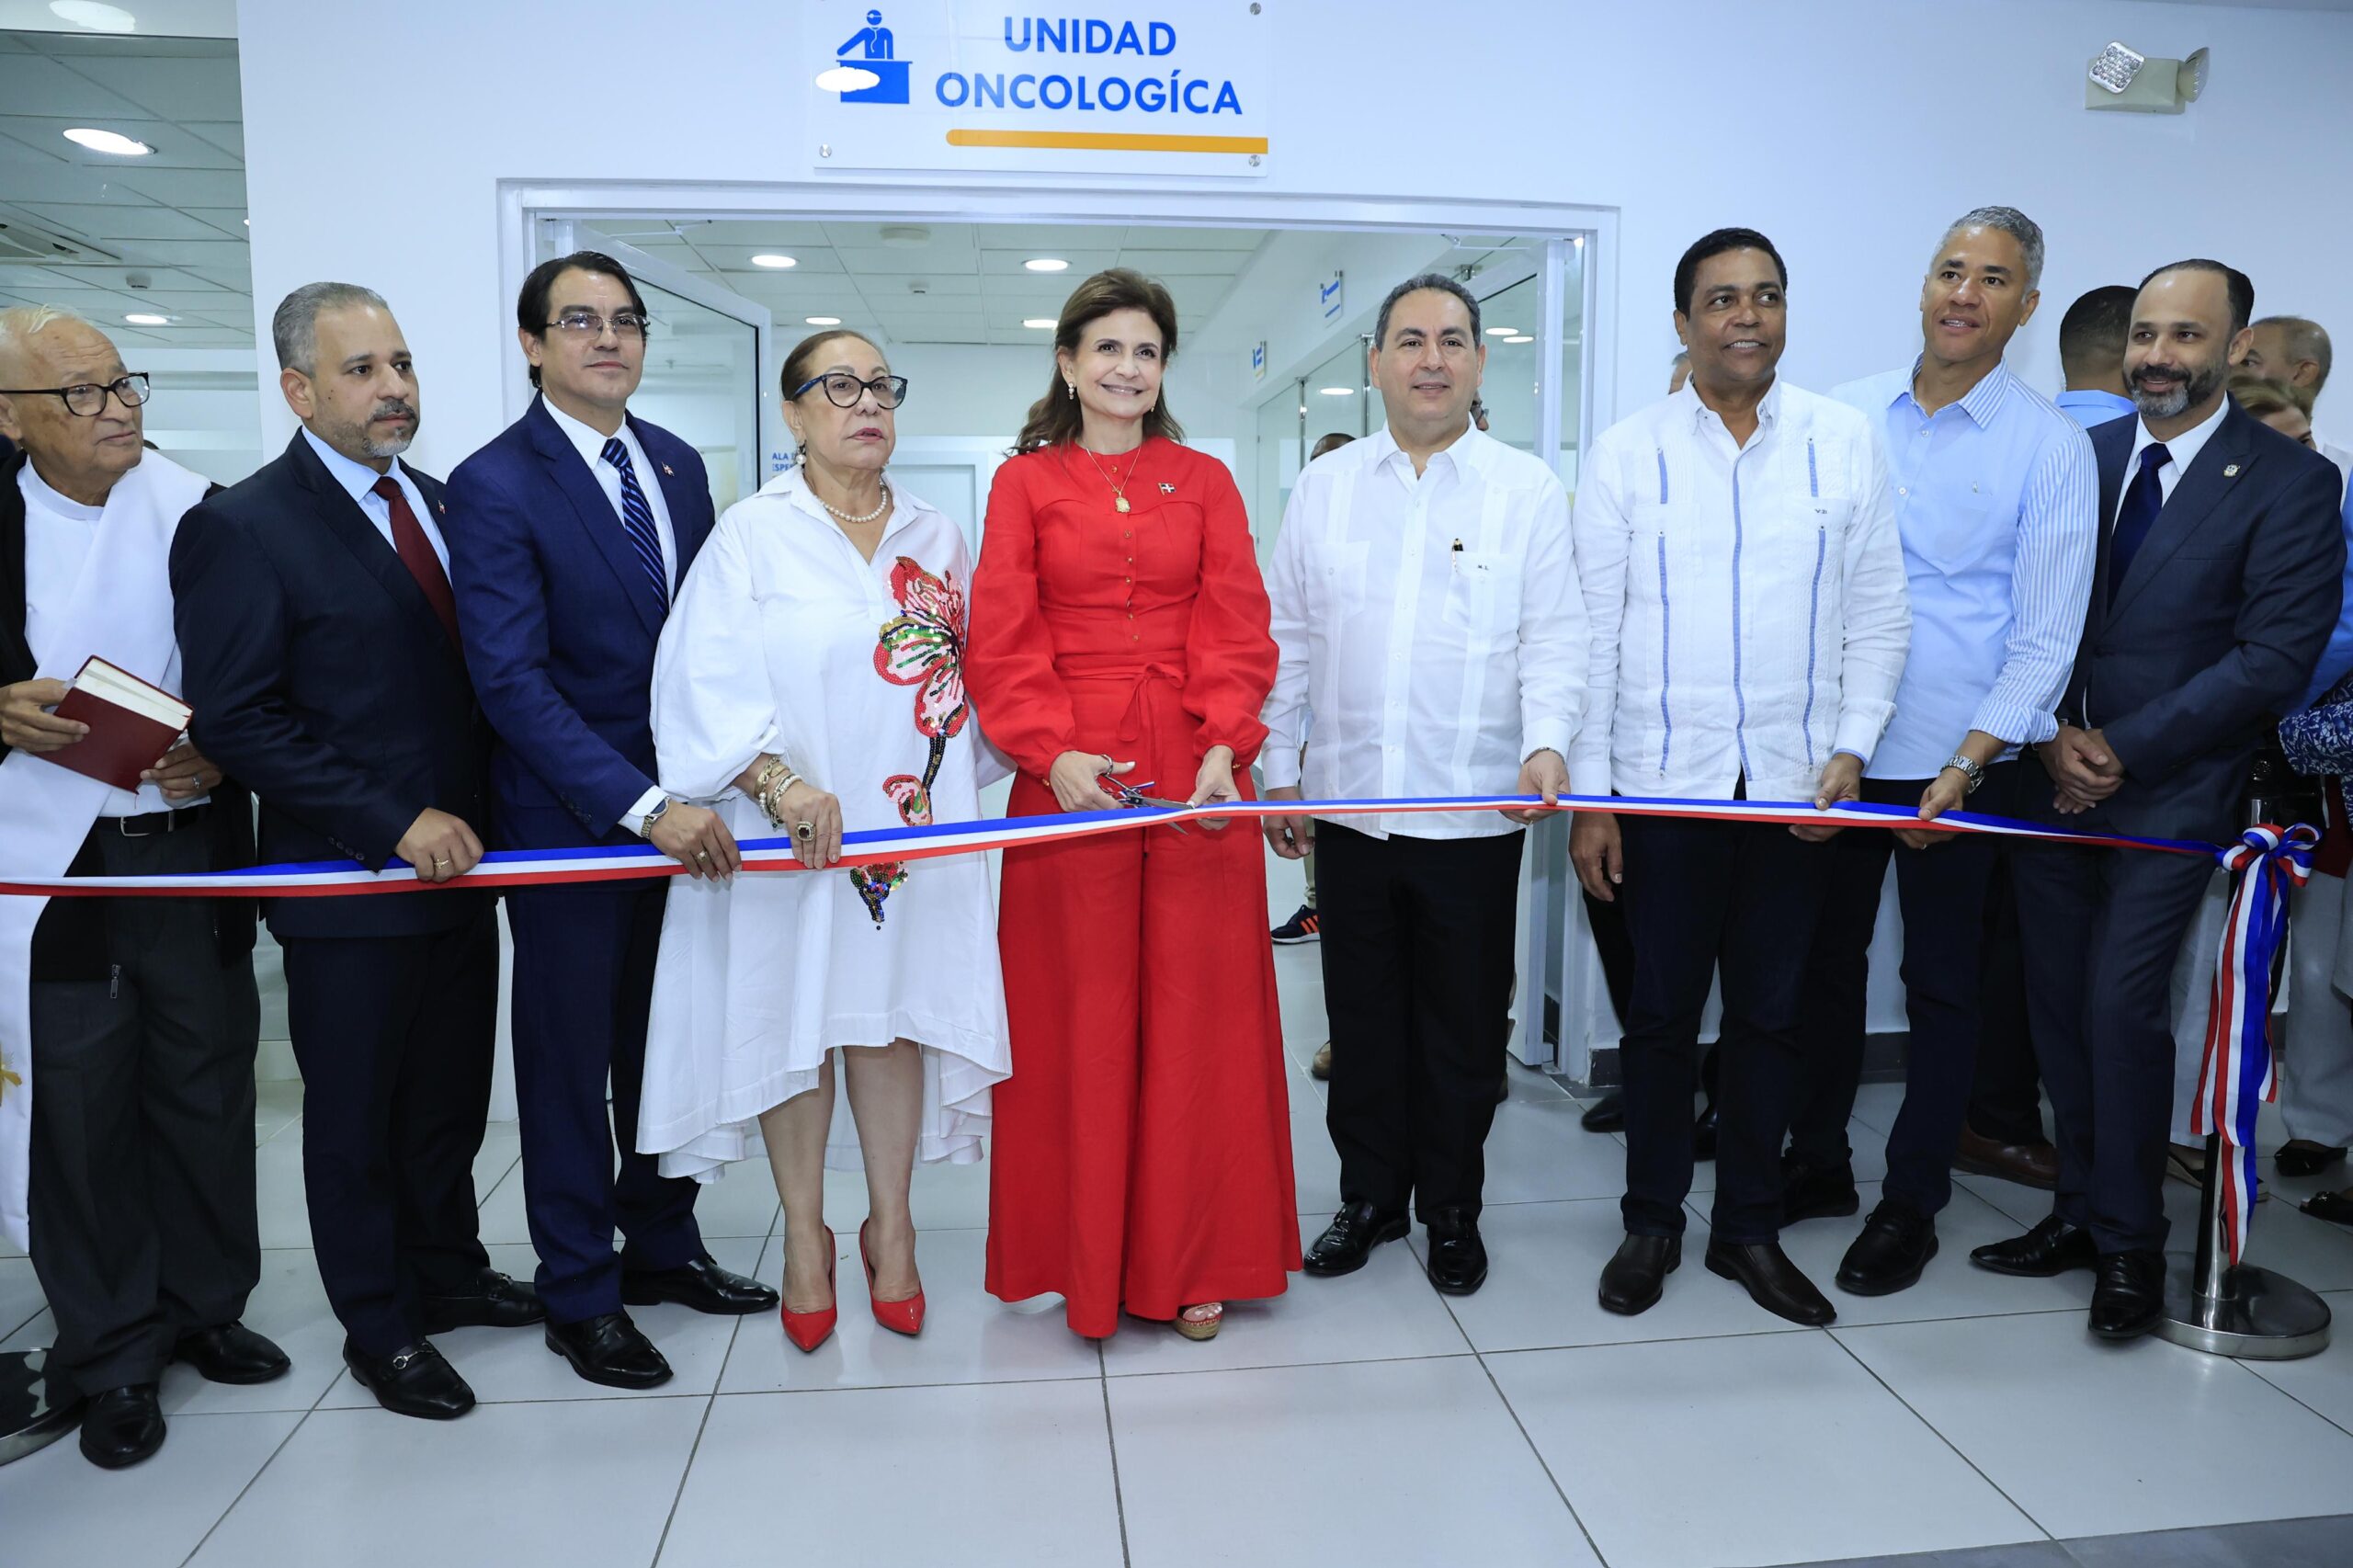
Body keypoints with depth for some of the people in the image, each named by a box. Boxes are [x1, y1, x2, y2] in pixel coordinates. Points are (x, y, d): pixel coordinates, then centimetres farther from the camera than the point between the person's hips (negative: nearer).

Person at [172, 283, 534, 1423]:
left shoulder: (435, 502, 9)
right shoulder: (242, 528, -12)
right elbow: (236, 721, -17)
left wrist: (473, 818, 2)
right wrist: (395, 825, -20)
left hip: (454, 861, 6)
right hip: (349, 883, -6)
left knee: (451, 1097, 19)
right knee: (356, 1117, 11)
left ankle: (445, 1270, 39)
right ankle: (380, 1328, 28)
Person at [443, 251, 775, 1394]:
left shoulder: (676, 464, 7)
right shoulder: (494, 486, -12)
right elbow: (512, 680, -20)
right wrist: (646, 808, -26)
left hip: (682, 805, 6)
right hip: (570, 817, -5)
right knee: (571, 1061, 9)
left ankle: (661, 1245, 35)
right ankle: (580, 1295, 25)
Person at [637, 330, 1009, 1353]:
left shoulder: (938, 540, 10)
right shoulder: (753, 533, -2)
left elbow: (974, 681, 11)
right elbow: (705, 685, -11)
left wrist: (942, 786, -2)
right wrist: (781, 783, -23)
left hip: (917, 827, 3)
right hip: (788, 832, -2)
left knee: (895, 1011, 8)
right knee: (792, 1018, 6)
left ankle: (890, 1223, 24)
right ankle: (804, 1233, 23)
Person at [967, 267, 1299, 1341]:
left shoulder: (1205, 481, 12)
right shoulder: (1025, 483, 9)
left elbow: (1237, 629, 4)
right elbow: (1001, 640, 1)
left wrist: (1224, 747, -11)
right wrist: (1052, 750, -14)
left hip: (1196, 773, 1)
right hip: (1069, 774, -1)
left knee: (1198, 1010, 3)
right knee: (1078, 1016, 3)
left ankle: (1191, 1261, 16)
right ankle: (1083, 1256, 17)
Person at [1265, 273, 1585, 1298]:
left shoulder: (1527, 489, 2)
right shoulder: (1324, 486, 9)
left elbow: (1555, 637, -2)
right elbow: (1287, 638, 11)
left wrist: (1548, 742, -19)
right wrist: (1276, 771, 8)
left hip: (1476, 810, -2)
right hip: (1349, 803, 2)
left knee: (1465, 1024, 9)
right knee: (1363, 1018, 12)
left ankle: (1452, 1211, 27)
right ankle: (1370, 1195, 29)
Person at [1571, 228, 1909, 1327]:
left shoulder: (1845, 442, 4)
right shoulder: (1629, 452, -1)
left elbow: (1879, 616, 6)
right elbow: (1591, 631, -2)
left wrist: (1849, 751, -6)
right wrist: (1587, 796, -5)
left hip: (1799, 786, 2)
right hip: (1664, 784, -1)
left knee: (1770, 1016, 11)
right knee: (1661, 1015, 8)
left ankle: (1750, 1227, 27)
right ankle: (1652, 1224, 25)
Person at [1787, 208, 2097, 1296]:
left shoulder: (2049, 444, -4)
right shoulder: (1843, 417, 4)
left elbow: (2046, 633, -7)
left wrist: (1967, 767, -15)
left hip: (1958, 764, -3)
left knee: (1940, 987, 8)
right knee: (1823, 963, 13)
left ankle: (1911, 1203, 24)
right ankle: (1815, 1164, 31)